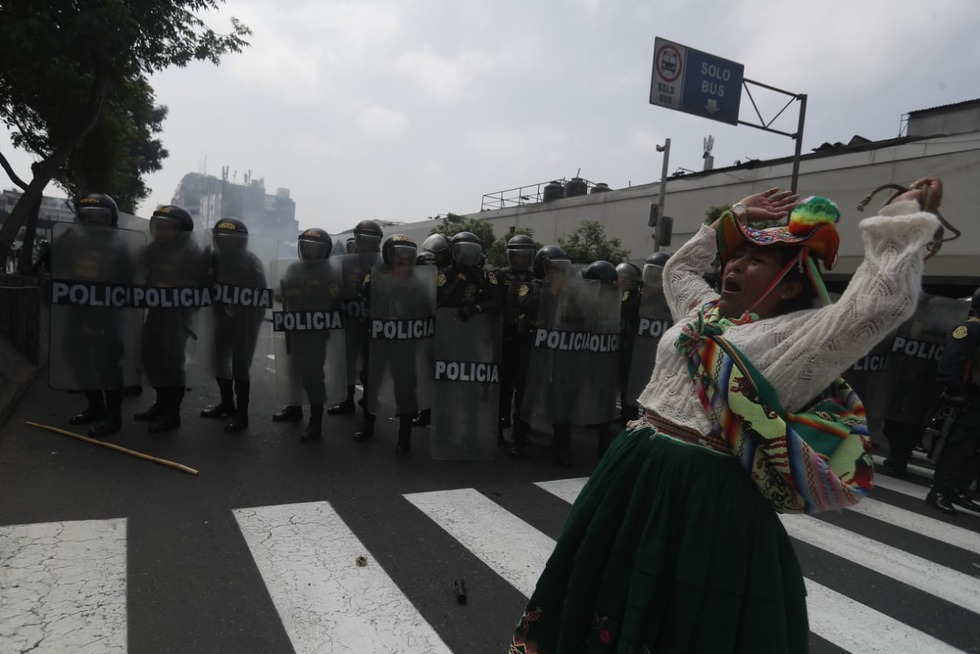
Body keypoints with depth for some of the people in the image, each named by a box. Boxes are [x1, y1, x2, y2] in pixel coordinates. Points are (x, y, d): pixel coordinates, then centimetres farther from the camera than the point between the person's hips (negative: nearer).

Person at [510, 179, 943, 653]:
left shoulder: (798, 333, -6)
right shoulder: (703, 311, 14)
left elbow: (883, 301, -19)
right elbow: (678, 267, 32)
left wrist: (904, 216, -10)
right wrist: (734, 217, 26)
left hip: (707, 496, -6)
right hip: (633, 474, 7)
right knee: (612, 595, 20)